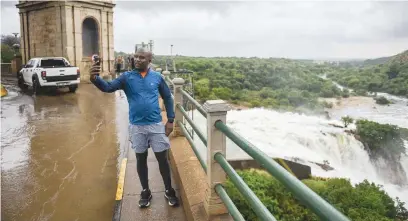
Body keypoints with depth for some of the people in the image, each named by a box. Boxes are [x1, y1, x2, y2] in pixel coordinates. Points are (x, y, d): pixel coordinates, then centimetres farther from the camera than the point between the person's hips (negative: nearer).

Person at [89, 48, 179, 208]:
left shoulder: (157, 77, 0)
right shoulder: (127, 77, -2)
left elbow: (167, 97, 7)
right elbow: (108, 87, -15)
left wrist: (170, 120, 3)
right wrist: (94, 78, -37)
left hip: (156, 125, 0)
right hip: (136, 126, 1)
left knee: (162, 158, 6)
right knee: (141, 159, 13)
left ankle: (169, 190, 24)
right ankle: (145, 192, 30)